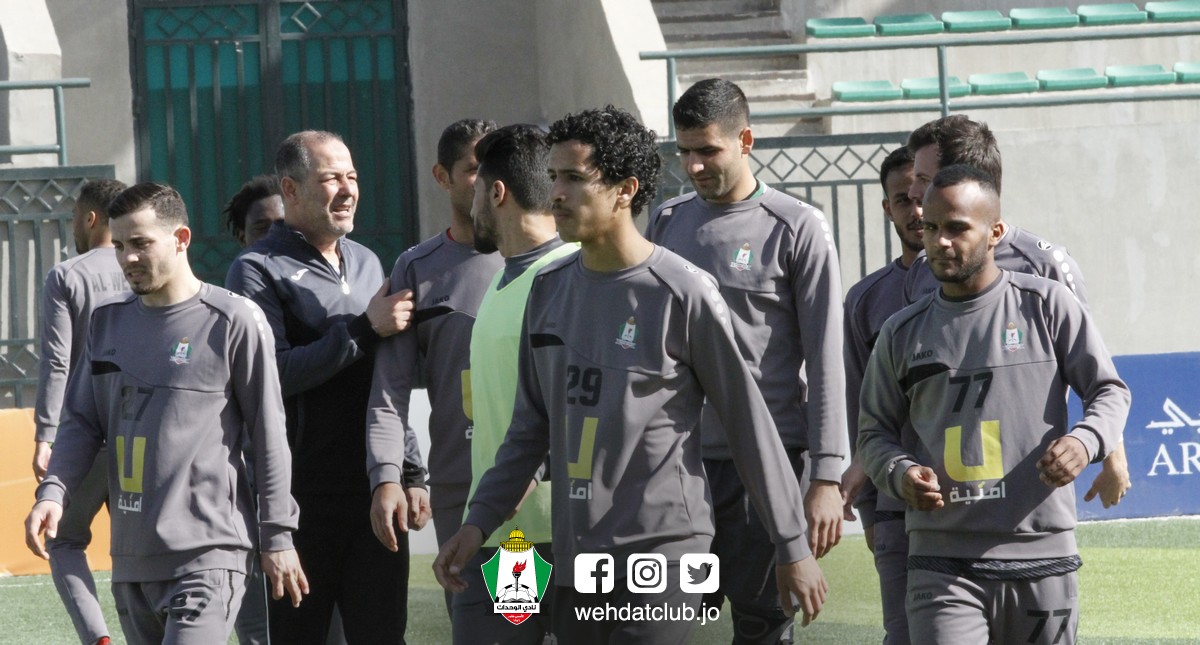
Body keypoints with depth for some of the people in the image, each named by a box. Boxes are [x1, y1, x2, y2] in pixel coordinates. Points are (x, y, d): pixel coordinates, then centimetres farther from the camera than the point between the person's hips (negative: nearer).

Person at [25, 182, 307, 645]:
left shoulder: (232, 321, -3)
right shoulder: (108, 323, 14)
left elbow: (268, 433, -1)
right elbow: (83, 422, 15)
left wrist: (277, 536, -1)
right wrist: (53, 492, -4)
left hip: (207, 556, -6)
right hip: (131, 556, 6)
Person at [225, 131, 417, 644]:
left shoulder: (366, 263, 17)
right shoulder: (258, 271, -5)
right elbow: (269, 376, -18)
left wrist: (411, 473, 20)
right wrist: (365, 331, -19)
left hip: (376, 497, 6)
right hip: (302, 500, -6)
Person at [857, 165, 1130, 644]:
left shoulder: (1047, 305, 5)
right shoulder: (903, 333, 13)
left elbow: (1109, 390, 8)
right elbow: (875, 432, 18)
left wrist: (1085, 441, -15)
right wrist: (901, 474, -5)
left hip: (1042, 556, 0)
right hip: (942, 565, 0)